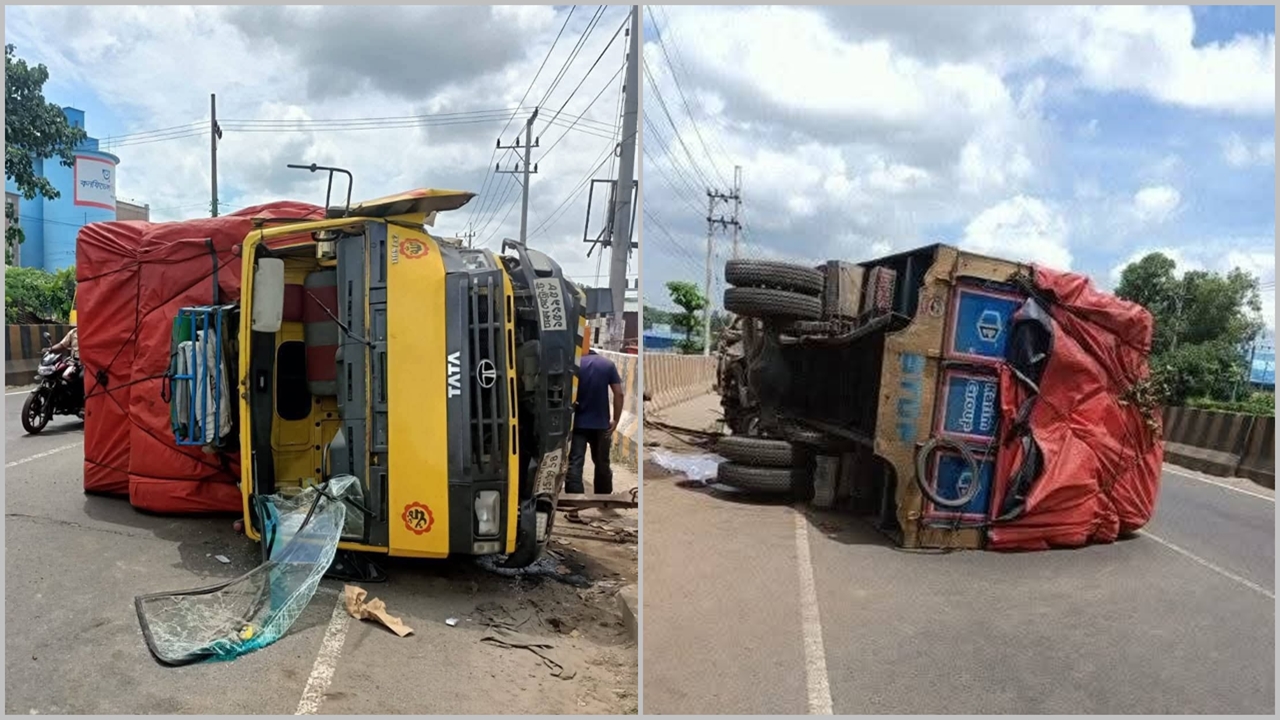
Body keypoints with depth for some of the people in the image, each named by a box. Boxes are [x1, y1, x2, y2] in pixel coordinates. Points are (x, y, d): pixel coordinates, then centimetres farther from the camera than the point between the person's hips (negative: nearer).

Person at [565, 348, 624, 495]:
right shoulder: (608, 364, 2)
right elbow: (619, 394, -5)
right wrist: (615, 420, 1)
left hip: (578, 422, -2)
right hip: (601, 423, 2)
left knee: (574, 464, -5)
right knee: (601, 463, 18)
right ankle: (604, 496, 34)